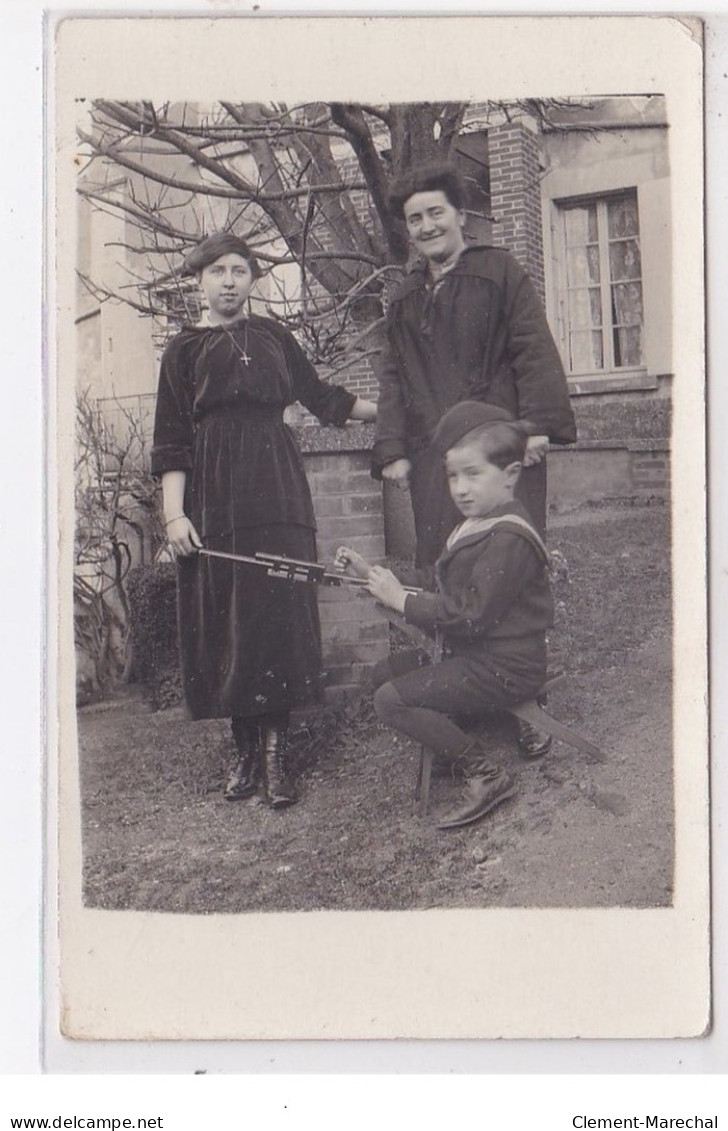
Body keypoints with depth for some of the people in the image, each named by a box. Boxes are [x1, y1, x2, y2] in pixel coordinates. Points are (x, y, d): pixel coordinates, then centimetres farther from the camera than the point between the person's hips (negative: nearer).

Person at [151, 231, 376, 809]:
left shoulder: (272, 336, 16)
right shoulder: (185, 349, 9)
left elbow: (322, 397, 26)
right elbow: (172, 441, 3)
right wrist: (174, 513, -8)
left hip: (277, 491, 1)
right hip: (214, 496, -1)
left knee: (278, 611, -7)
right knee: (223, 617, -2)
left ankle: (275, 749, -4)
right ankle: (246, 749, 8)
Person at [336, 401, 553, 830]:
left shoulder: (508, 538, -21)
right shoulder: (479, 524, 12)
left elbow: (472, 615, -26)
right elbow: (438, 581, 16)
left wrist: (402, 600, -19)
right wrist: (375, 574, 8)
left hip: (504, 666, -11)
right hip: (471, 653, 11)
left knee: (392, 701, -18)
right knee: (387, 672, 17)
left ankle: (487, 776, -12)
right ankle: (458, 734, 11)